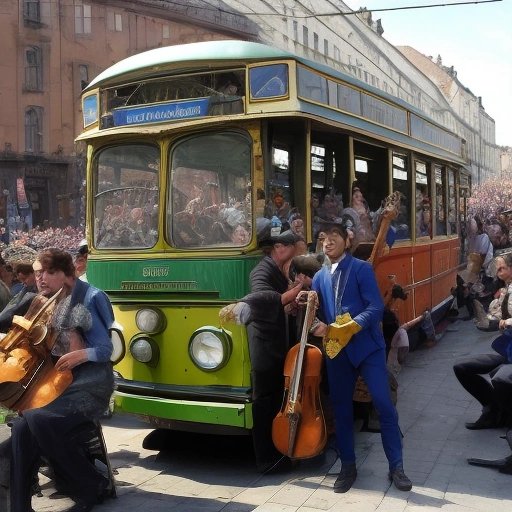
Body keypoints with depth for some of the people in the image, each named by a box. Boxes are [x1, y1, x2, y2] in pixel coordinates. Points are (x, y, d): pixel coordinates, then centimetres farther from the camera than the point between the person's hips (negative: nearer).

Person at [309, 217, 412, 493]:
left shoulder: (361, 268, -4)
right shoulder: (319, 277, 12)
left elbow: (376, 308, -12)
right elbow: (317, 314, 12)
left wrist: (351, 327, -24)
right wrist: (317, 325, -10)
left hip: (367, 346, -4)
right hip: (336, 351, 5)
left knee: (384, 405, -5)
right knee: (341, 408, 10)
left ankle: (396, 467, 9)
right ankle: (348, 466, 24)